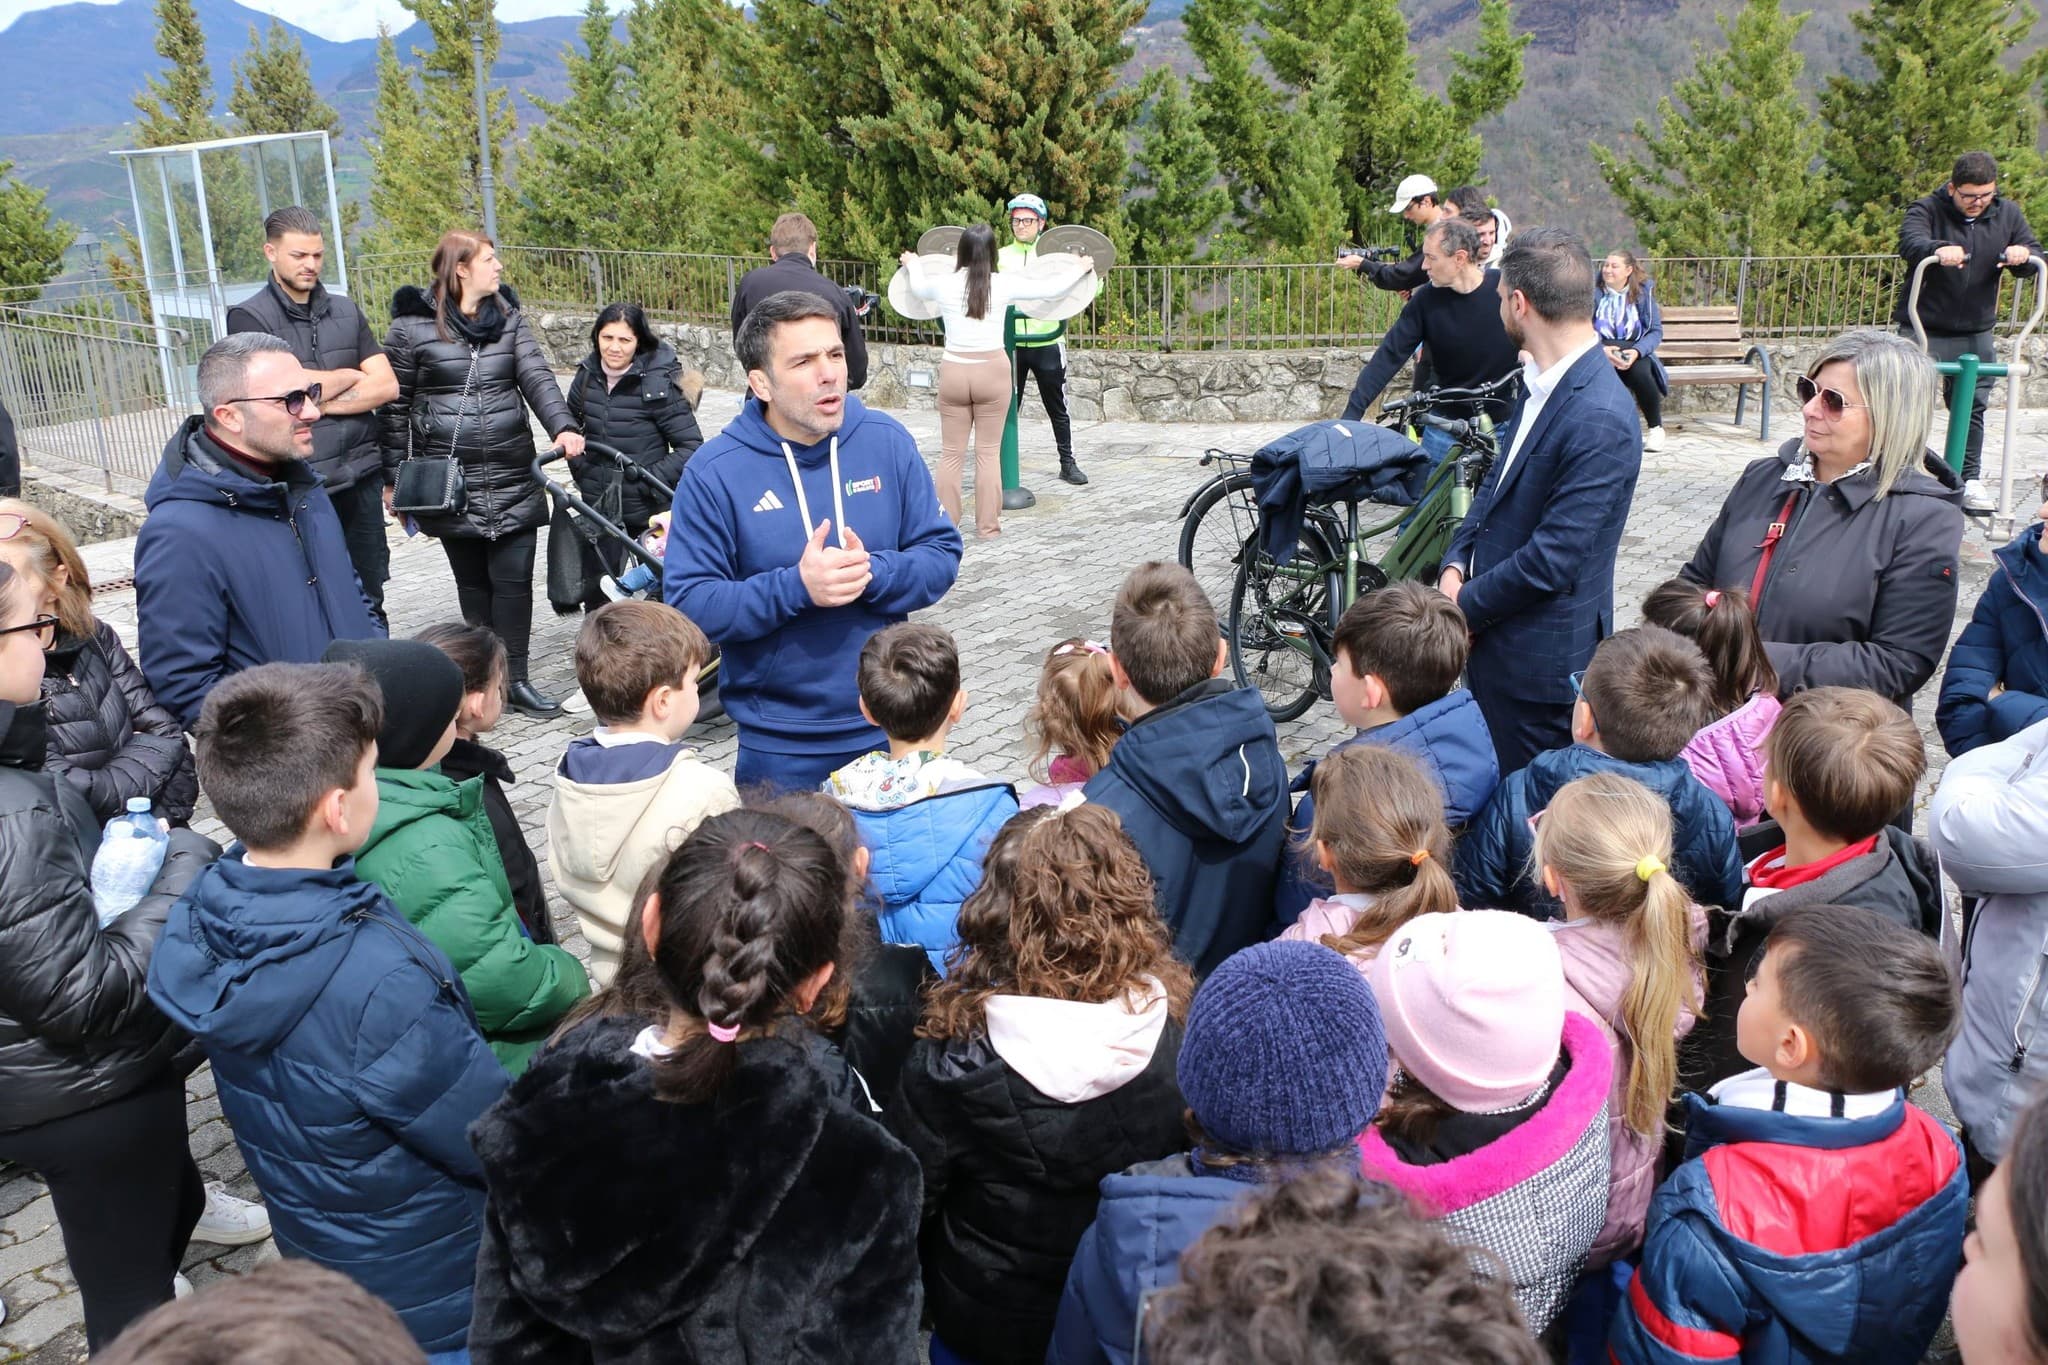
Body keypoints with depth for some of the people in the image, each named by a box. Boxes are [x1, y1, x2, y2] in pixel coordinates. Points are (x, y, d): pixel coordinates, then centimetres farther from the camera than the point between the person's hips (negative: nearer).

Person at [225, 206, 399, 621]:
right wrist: (351, 375, -1)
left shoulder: (345, 310, 12)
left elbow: (387, 385, 2)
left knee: (369, 603, 12)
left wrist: (317, 403, -9)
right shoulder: (248, 317, -4)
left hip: (362, 474, 5)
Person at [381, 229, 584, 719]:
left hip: (512, 478, 2)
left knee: (514, 579, 1)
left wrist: (563, 426, -22)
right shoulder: (412, 326, -2)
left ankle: (515, 679, 11)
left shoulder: (508, 317, 8)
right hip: (448, 481, -2)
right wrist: (396, 478, 3)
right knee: (473, 581, 7)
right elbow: (394, 406, 3)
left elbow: (537, 376, -4)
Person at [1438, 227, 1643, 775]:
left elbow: (1551, 560, -25)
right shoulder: (1541, 386, 6)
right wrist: (1455, 565, -1)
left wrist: (1466, 606, -12)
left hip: (1543, 662, -9)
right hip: (1493, 646, 9)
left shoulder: (1600, 421, -25)